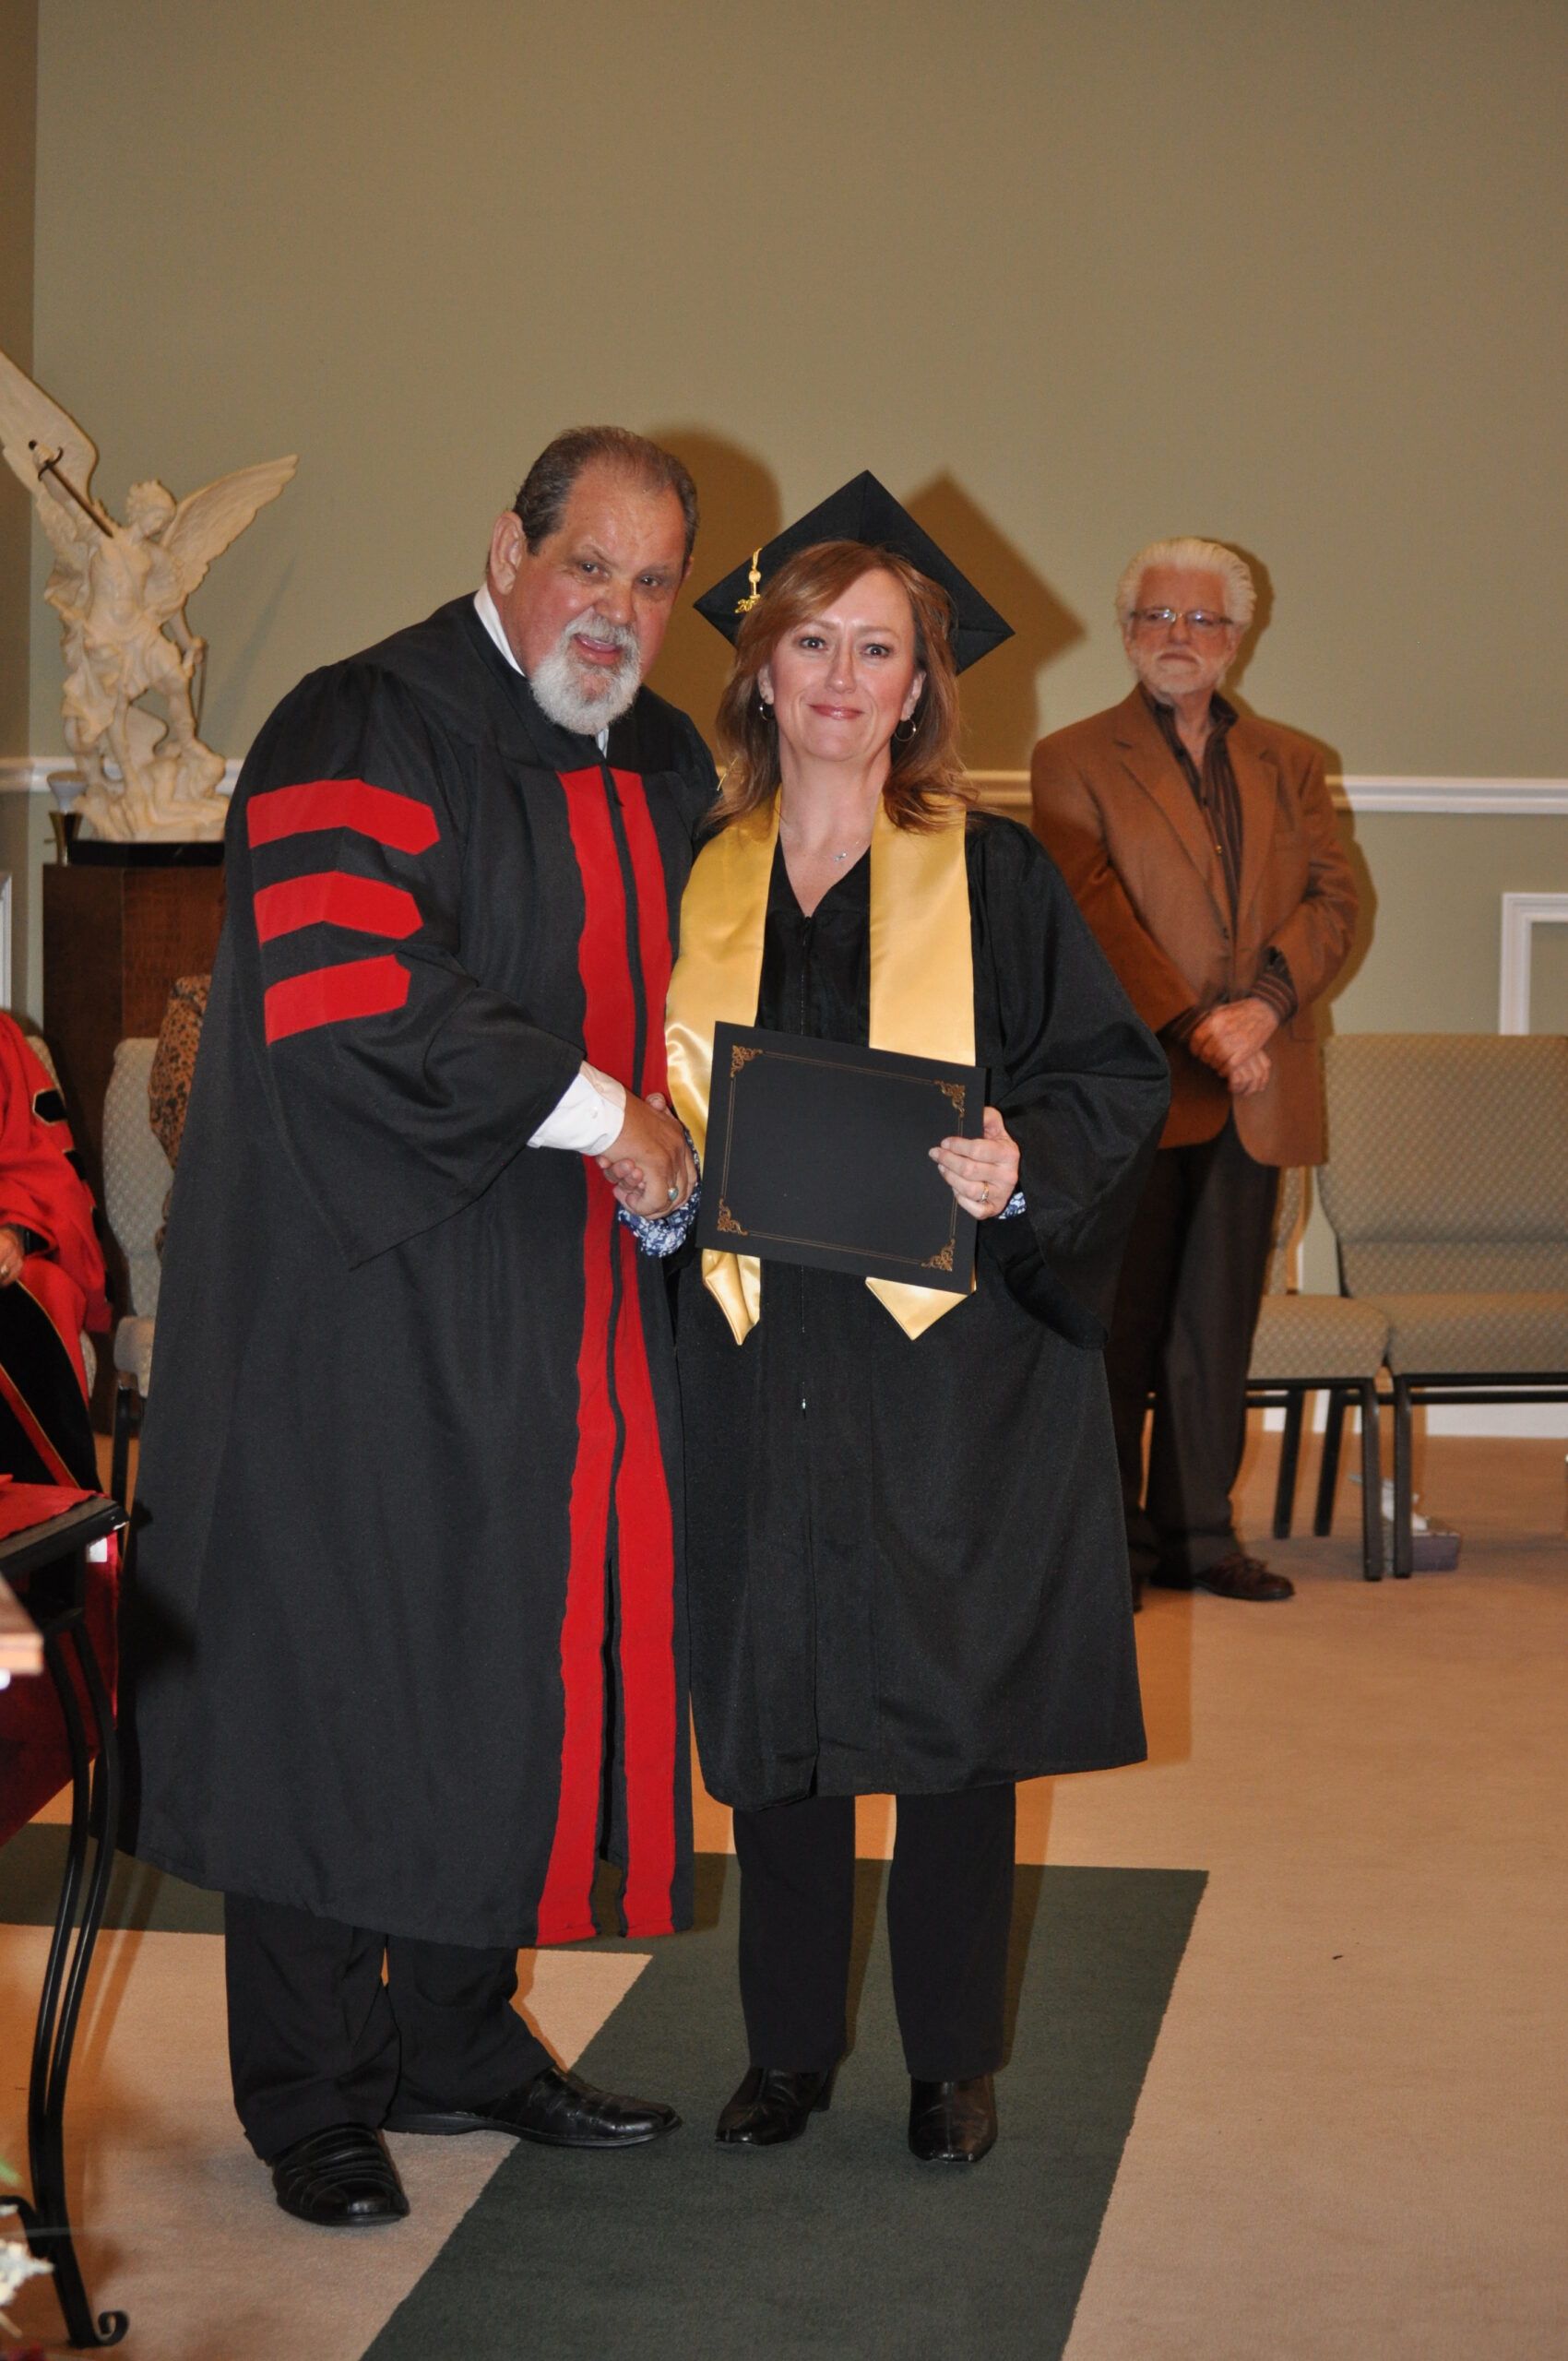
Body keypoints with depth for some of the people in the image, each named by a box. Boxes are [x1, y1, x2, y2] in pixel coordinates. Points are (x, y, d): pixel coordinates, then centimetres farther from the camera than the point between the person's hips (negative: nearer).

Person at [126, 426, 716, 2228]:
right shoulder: (366, 730, -11)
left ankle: (456, 2038, 25)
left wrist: (684, 1138, 2)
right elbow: (348, 992, -24)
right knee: (339, 1665, 0)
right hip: (371, 1291, -7)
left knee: (519, 1659, 10)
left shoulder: (664, 769, 14)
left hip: (567, 1321, 7)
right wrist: (593, 1109, -19)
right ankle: (312, 2096, 13)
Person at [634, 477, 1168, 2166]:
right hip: (757, 1366, 2)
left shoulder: (990, 880, 1)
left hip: (951, 1374, -2)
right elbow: (641, 1094, 15)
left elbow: (1113, 1075, 0)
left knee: (952, 1707, 3)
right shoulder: (696, 884, 8)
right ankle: (789, 2044, 23)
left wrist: (1023, 1168, -18)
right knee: (774, 1704, 8)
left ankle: (954, 2058, 18)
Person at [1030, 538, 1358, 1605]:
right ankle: (1110, 1541, 9)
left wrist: (1265, 1005, -12)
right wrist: (1193, 1029, -19)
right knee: (1119, 1328, 1)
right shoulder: (1074, 760, 4)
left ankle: (1197, 1533, 16)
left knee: (1219, 1330, 8)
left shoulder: (1290, 762, 16)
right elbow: (1097, 911, -8)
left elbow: (1334, 900, 6)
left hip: (1258, 1093, 4)